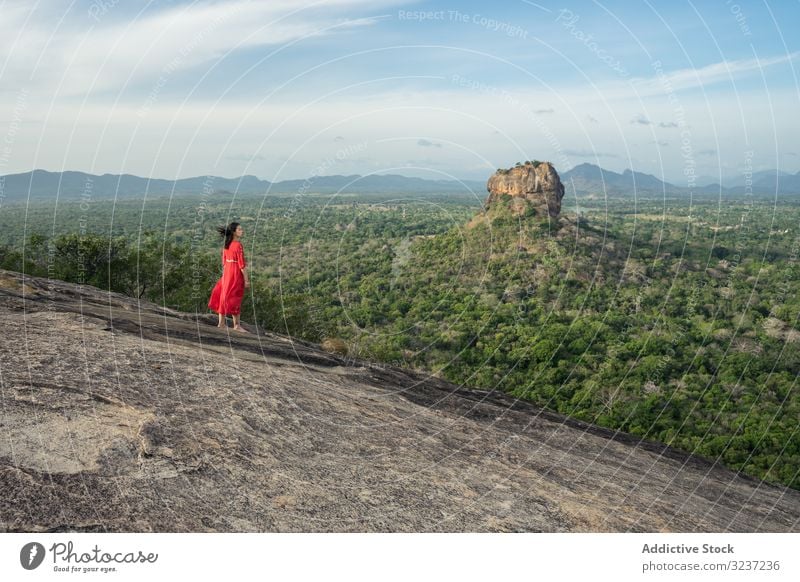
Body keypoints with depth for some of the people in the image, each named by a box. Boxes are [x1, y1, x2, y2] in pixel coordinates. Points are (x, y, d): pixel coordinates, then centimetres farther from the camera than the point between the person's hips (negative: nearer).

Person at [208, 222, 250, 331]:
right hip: (236, 274, -8)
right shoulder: (238, 245, -17)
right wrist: (246, 280, -13)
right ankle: (237, 325, 8)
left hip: (227, 273, 8)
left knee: (224, 296, 13)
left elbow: (224, 261, 12)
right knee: (235, 299, 0)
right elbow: (242, 264, -17)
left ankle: (221, 323, 20)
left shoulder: (226, 244, 7)